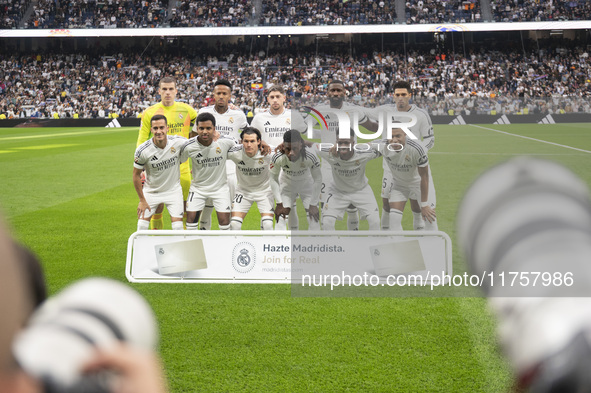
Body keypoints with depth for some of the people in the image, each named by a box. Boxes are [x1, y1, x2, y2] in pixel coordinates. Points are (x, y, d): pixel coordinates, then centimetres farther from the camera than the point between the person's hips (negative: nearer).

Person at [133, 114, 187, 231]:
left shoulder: (178, 142, -19)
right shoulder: (142, 150, -21)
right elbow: (136, 175, -9)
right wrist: (142, 200, -7)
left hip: (173, 190, 1)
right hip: (151, 191, -1)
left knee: (178, 227, -6)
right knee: (142, 226, -4)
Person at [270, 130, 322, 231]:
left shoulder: (310, 157, -35)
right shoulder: (278, 158, -33)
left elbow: (318, 179, -17)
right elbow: (273, 179, -13)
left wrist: (313, 204, -13)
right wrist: (279, 203, -13)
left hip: (307, 184, 0)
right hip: (286, 184, 0)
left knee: (313, 217, -3)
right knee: (281, 217, -10)